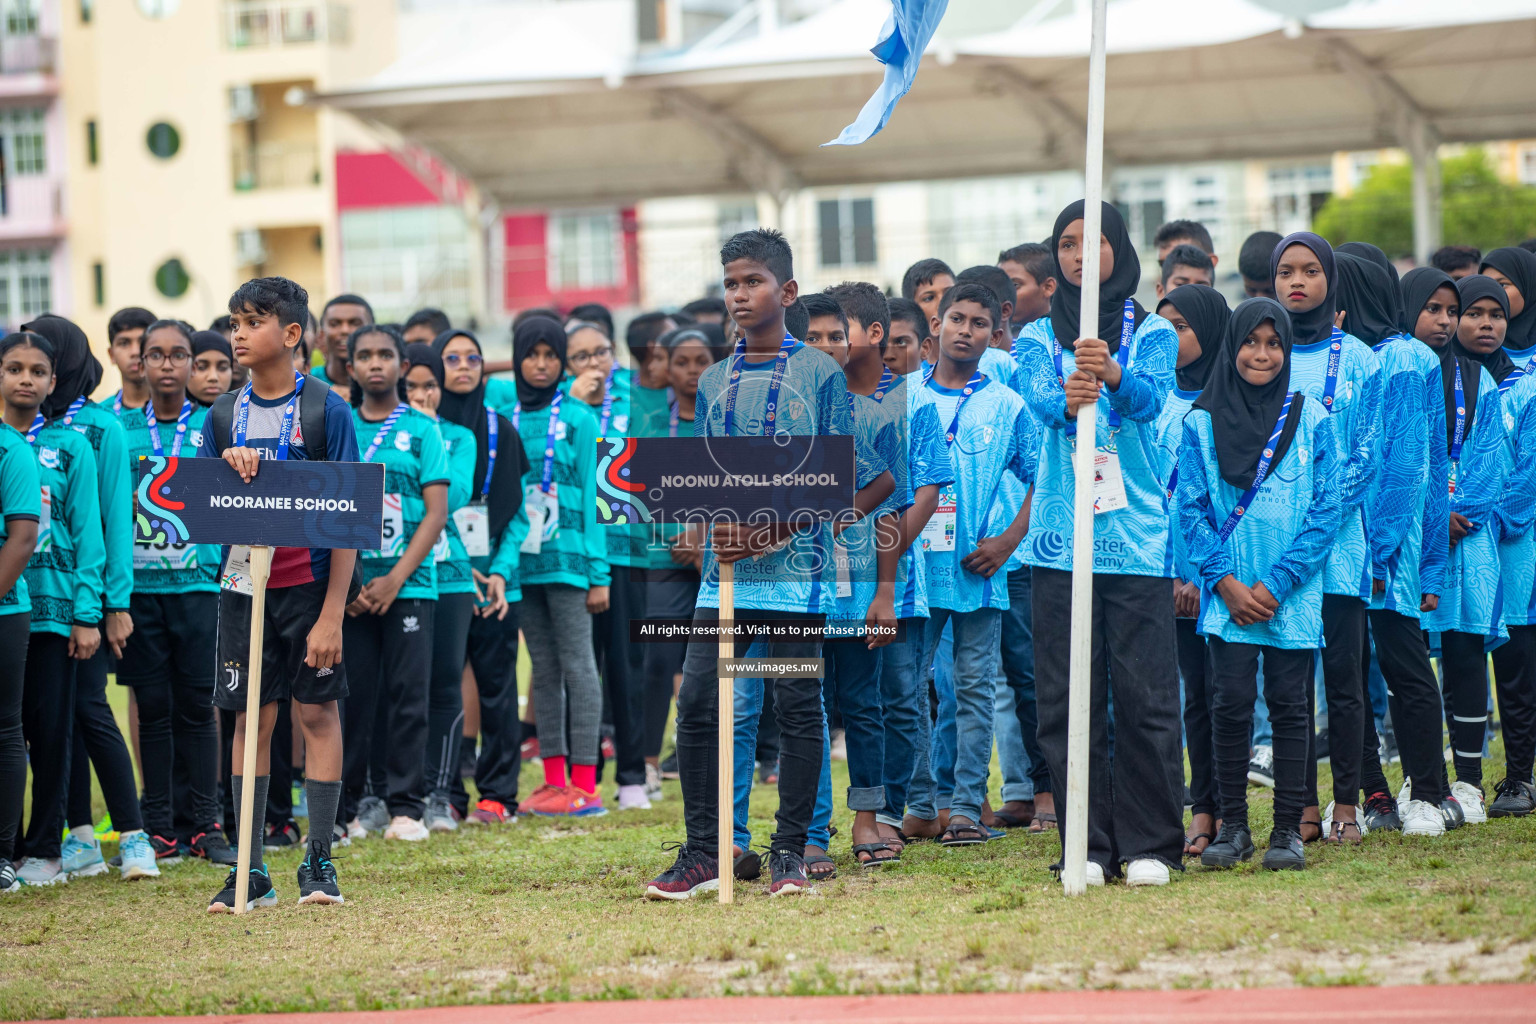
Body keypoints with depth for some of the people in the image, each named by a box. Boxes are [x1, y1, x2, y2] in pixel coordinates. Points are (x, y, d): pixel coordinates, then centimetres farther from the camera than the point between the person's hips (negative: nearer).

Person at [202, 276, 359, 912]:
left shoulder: (326, 409, -6)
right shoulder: (225, 414, 7)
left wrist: (332, 614, -14)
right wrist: (229, 470, -12)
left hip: (309, 584, -4)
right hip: (244, 585, 4)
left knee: (318, 712, 1)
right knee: (250, 720, 5)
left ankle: (319, 861, 8)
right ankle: (249, 871, 8)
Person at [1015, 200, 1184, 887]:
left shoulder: (1151, 332, 7)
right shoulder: (1037, 336, 11)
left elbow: (1150, 397, -13)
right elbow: (1038, 396, -10)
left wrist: (1113, 374, -36)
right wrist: (1067, 399, -34)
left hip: (1136, 537, -2)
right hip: (1061, 539, 2)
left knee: (1145, 695, -4)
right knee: (1066, 701, 1)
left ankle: (1149, 845, 3)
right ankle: (1088, 847, 7)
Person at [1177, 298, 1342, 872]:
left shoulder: (1311, 420, 2)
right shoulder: (1202, 422, 4)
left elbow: (1328, 510, -1)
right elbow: (1190, 509, 2)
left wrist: (1277, 583, -9)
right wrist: (1226, 582, -9)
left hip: (1292, 597, 0)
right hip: (1227, 596, 0)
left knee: (1288, 706, 1)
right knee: (1230, 705, -2)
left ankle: (1288, 830, 6)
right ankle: (1232, 825, 7)